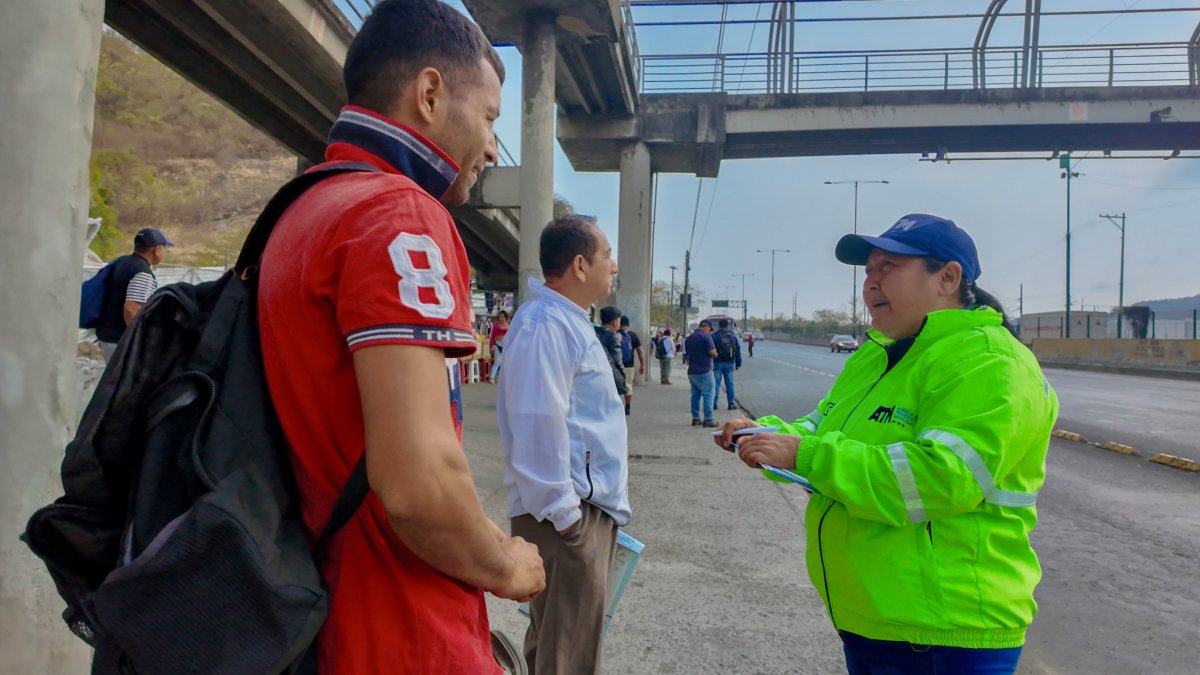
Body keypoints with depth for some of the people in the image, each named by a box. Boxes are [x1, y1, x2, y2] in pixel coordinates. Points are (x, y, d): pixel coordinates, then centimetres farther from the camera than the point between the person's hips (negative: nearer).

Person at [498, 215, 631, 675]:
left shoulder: (569, 320, 15)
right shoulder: (545, 323, -19)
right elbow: (538, 425, -25)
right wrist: (562, 513, -22)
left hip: (592, 504, 10)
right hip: (571, 513, -10)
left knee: (558, 637, 22)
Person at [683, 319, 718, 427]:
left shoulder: (689, 338, 12)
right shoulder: (706, 336, -12)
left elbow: (686, 355, 19)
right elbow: (712, 352, -17)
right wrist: (716, 353, 2)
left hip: (692, 371, 7)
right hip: (704, 371, -7)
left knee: (695, 394, 14)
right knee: (708, 395, -2)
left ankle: (695, 418, 15)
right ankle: (708, 420, -4)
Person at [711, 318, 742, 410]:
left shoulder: (714, 336, -4)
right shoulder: (733, 336, 8)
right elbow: (738, 351, 10)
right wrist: (738, 364, 16)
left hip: (717, 363, -3)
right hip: (729, 363, 3)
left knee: (716, 383, 2)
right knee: (730, 383, 7)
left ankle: (714, 403, 2)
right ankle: (731, 403, 6)